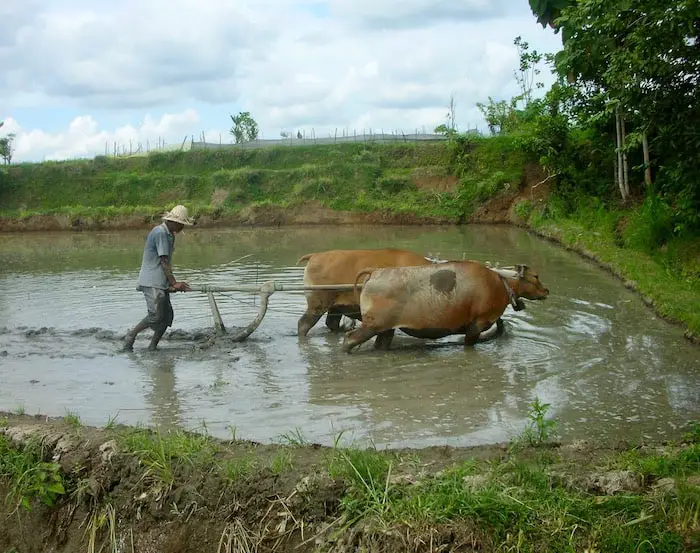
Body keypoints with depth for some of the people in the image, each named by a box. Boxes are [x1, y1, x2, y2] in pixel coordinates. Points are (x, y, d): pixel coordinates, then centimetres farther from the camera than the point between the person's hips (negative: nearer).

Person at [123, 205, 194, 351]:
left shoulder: (169, 234, 17)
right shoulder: (160, 233, -14)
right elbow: (164, 261, -17)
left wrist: (172, 283, 11)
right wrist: (174, 283, -16)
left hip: (161, 283, 10)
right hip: (152, 282, -10)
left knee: (167, 316, 4)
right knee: (156, 315, -15)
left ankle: (152, 347, 11)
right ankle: (131, 335, 3)